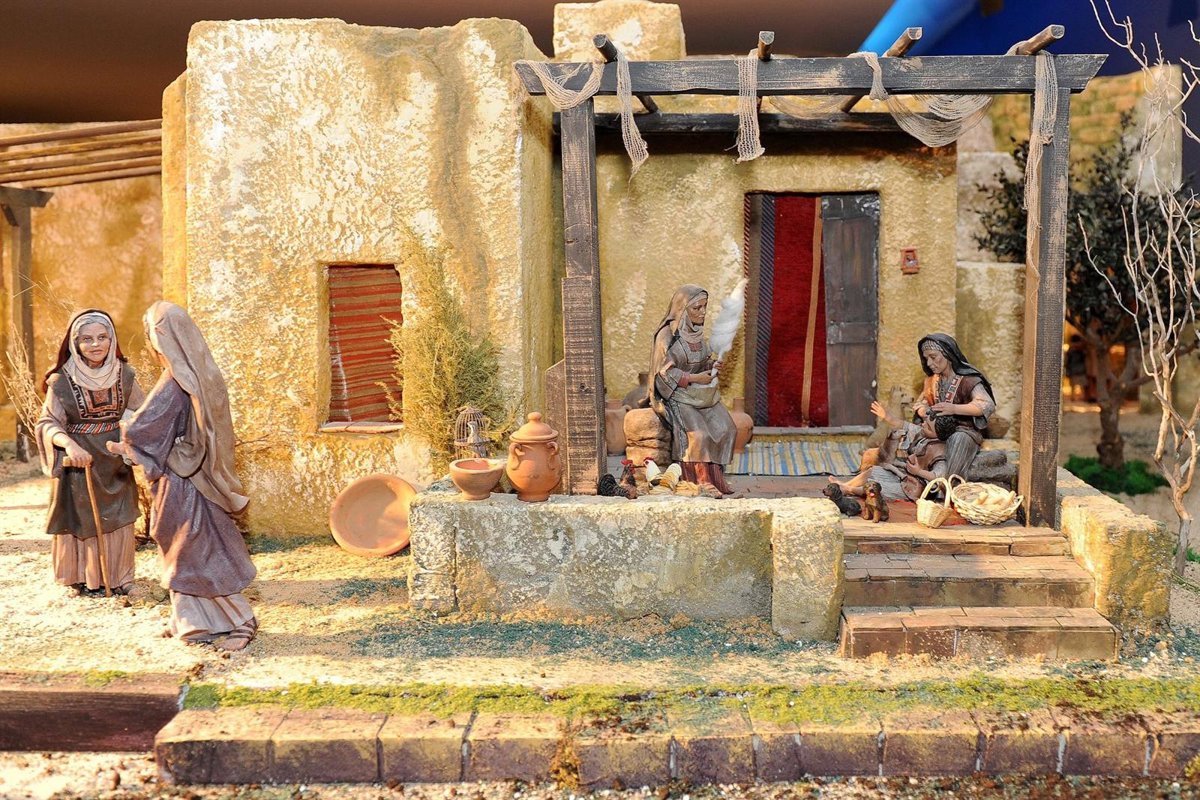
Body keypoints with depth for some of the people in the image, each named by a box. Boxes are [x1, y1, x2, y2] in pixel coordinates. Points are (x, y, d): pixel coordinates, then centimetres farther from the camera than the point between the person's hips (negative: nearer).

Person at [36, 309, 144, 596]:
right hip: (78, 462, -3)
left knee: (118, 520, 10)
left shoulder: (123, 374, -4)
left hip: (115, 462, 3)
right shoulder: (62, 381, -12)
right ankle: (83, 579, 22)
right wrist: (69, 443, -32)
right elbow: (46, 423, -13)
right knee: (82, 520, 6)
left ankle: (117, 577, 25)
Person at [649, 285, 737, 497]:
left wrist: (712, 366, -4)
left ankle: (715, 476, -2)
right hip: (677, 394, -7)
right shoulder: (667, 335, -14)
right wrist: (694, 378, -19)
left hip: (702, 393, 7)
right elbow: (664, 371, -16)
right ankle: (701, 481, -11)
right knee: (698, 434, -26)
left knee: (726, 428, -11)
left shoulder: (697, 332, 8)